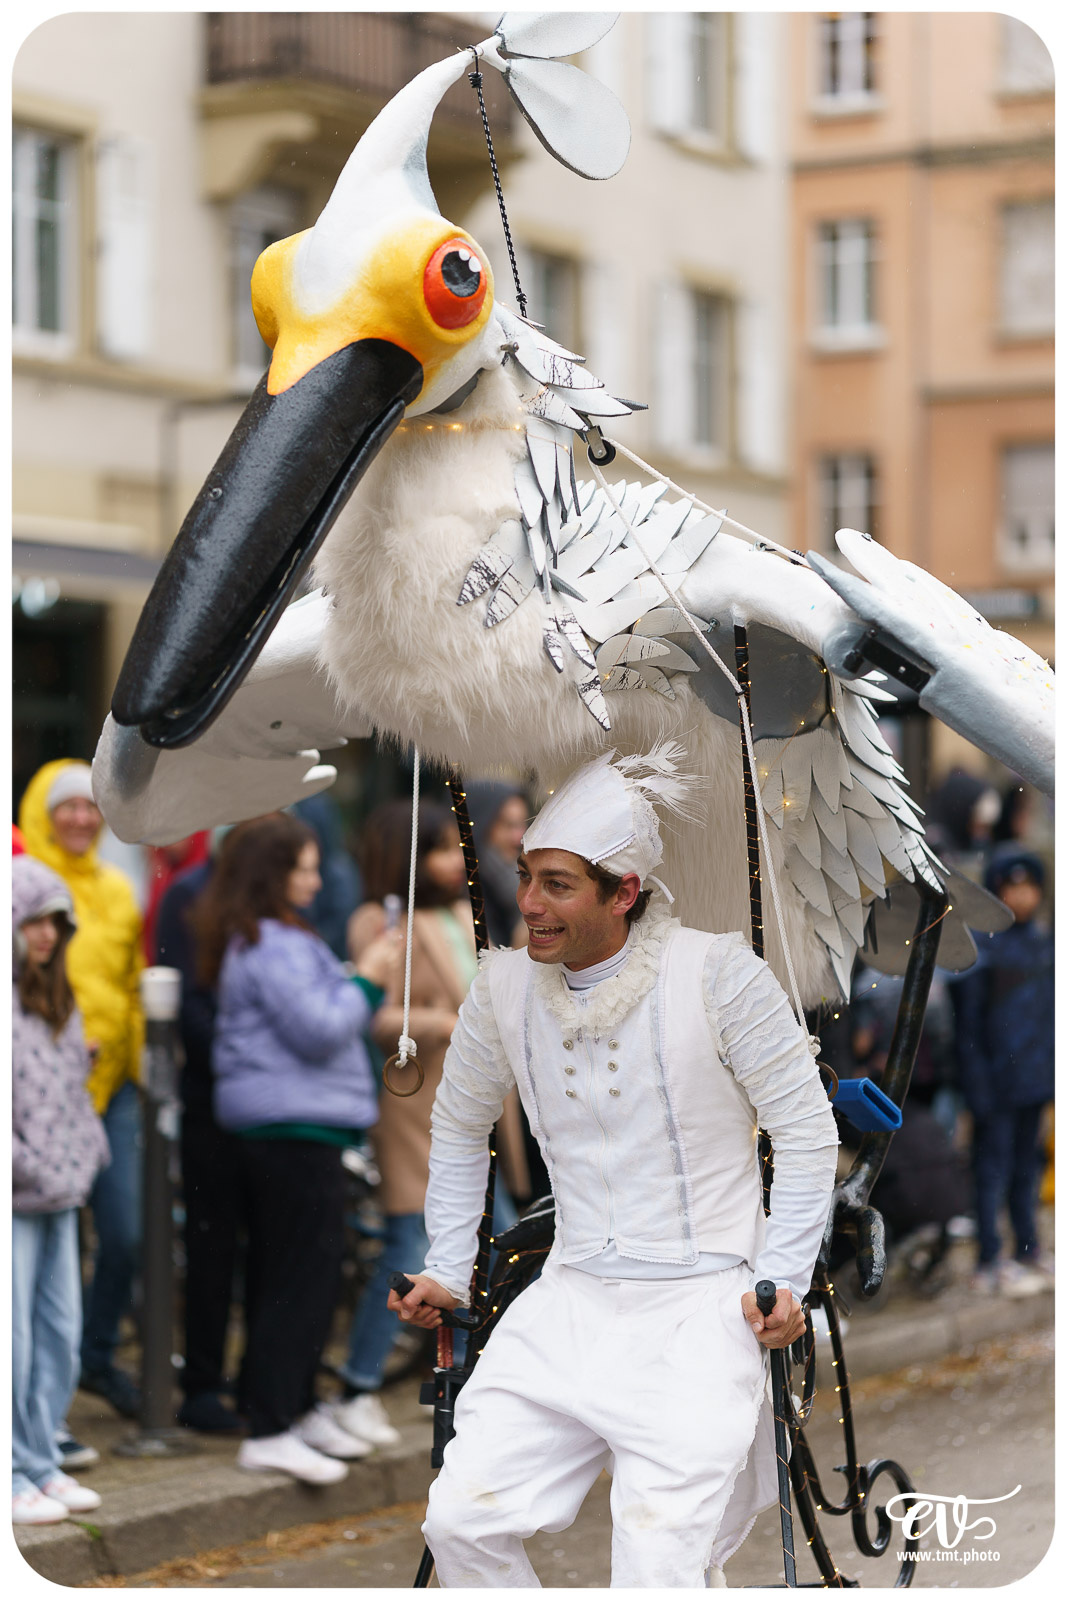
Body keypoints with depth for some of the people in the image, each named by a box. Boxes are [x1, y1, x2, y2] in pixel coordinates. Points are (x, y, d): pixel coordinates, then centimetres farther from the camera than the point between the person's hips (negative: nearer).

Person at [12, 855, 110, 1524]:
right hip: (11, 1196, -9)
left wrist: (86, 1153, 11)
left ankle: (42, 1463, 21)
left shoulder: (56, 999, 16)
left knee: (60, 1334, 12)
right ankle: (13, 1474, 3)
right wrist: (25, 1165, -16)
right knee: (13, 1339, -5)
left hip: (58, 1194, 9)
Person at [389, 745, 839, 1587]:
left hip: (700, 1311, -4)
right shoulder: (506, 989, 1)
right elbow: (459, 1126, 20)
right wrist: (447, 1270, 18)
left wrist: (784, 1279, -10)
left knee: (656, 1573, -15)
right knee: (461, 1519, -7)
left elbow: (808, 1133, -3)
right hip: (569, 1307, 5)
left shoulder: (716, 973, -11)